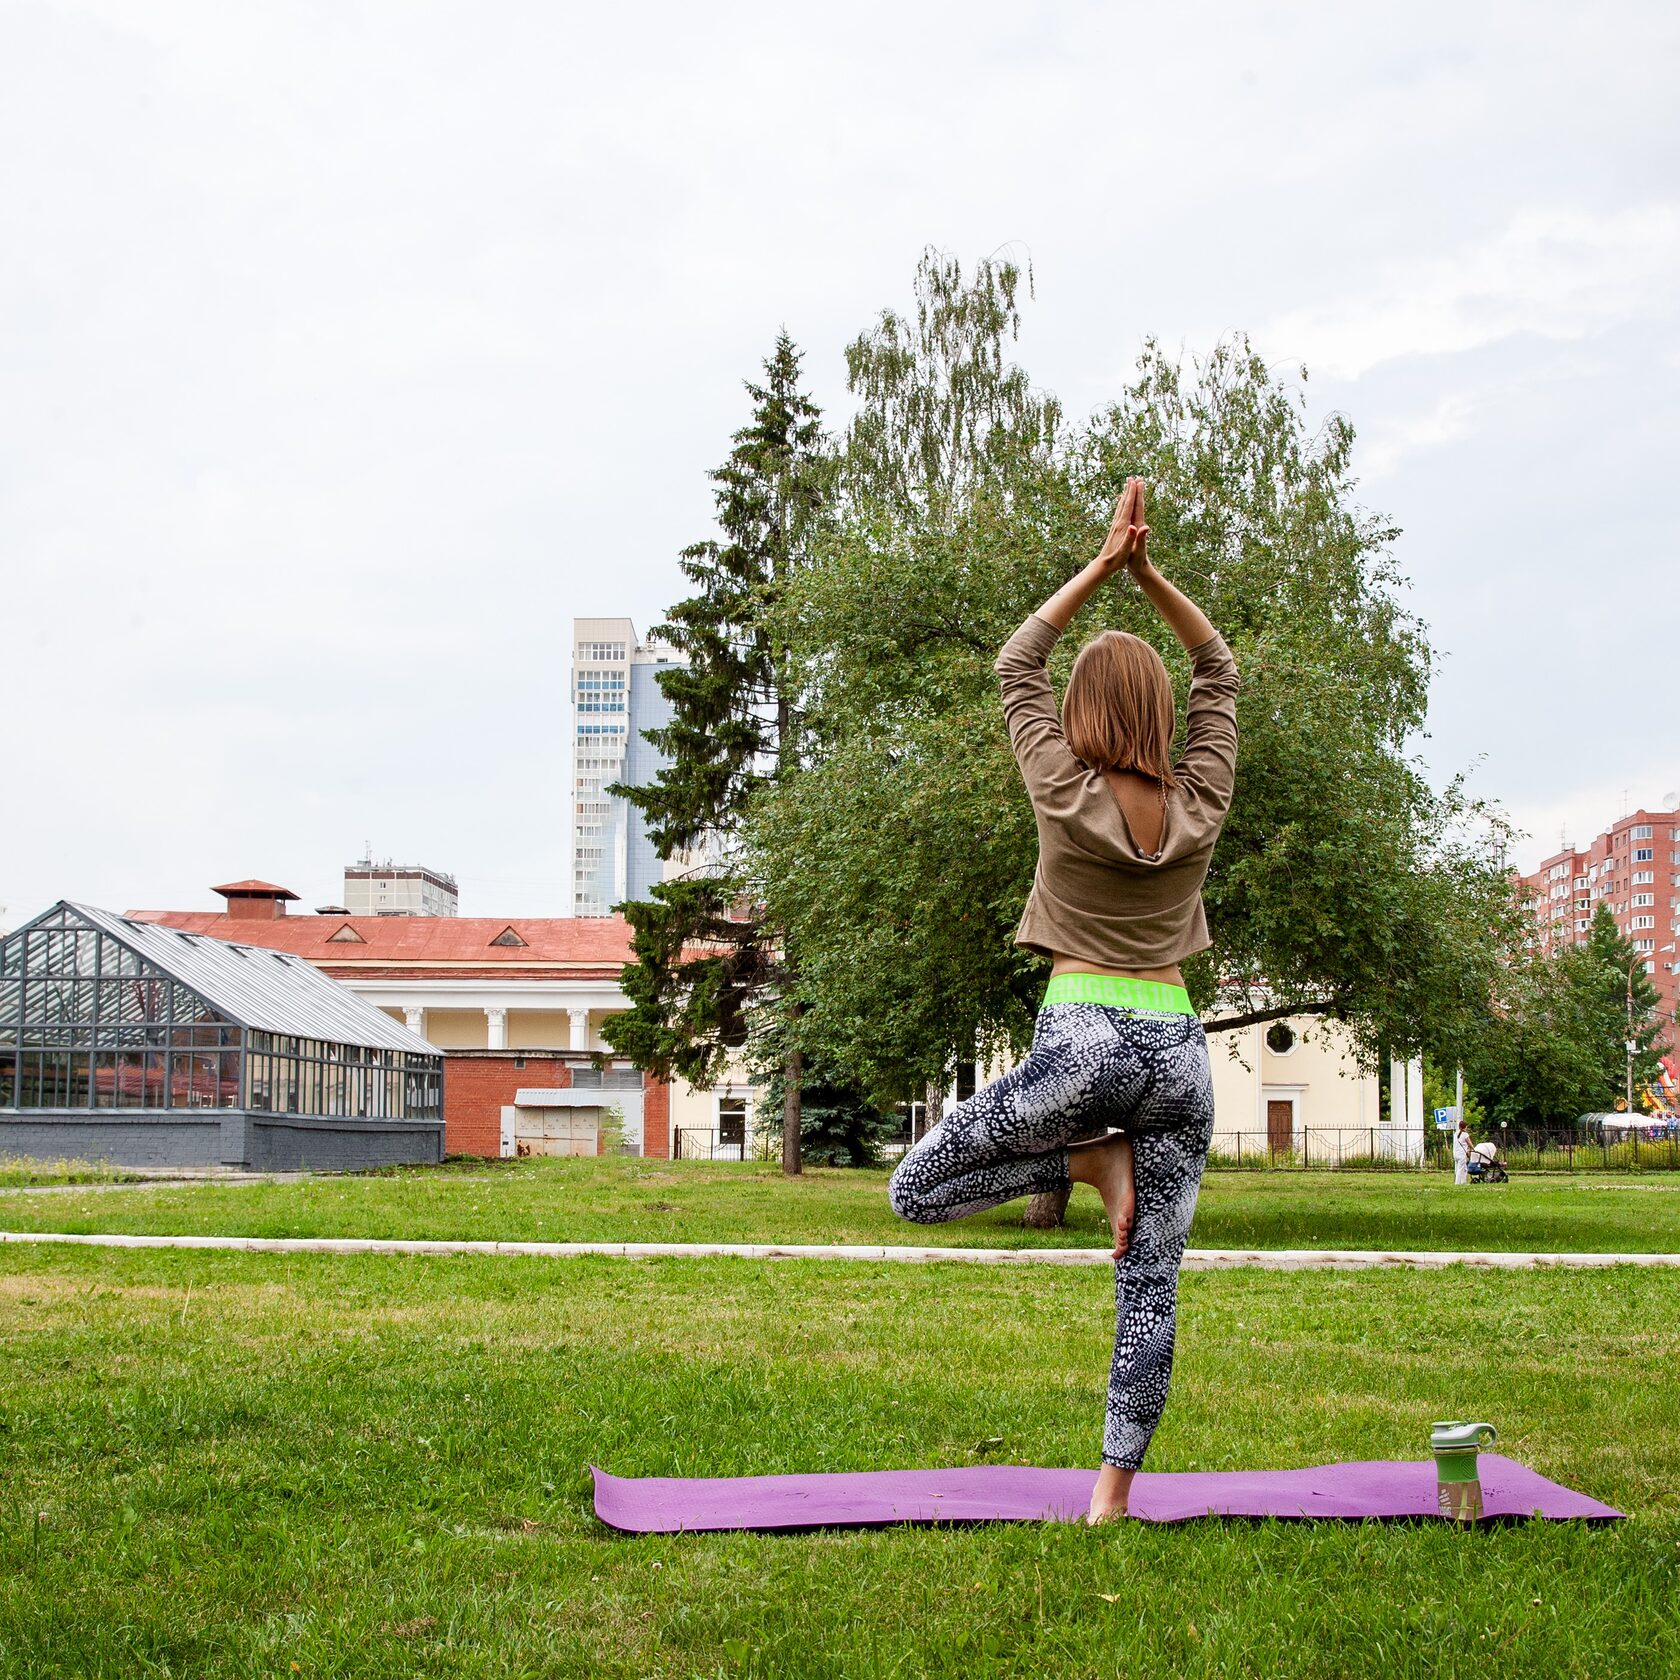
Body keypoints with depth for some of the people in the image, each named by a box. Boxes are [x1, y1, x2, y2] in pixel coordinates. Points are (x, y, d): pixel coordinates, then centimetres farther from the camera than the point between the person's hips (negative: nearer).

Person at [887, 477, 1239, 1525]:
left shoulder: (1067, 791, -3)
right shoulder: (1200, 804, 4)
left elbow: (1018, 664, 10)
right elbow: (1220, 671, 18)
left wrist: (1104, 566, 10)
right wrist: (1149, 573, 10)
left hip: (1084, 1042, -4)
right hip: (1179, 1052, 4)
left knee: (916, 1191, 7)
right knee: (1151, 1285, 5)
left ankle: (1092, 1162, -2)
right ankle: (1114, 1494, 4)